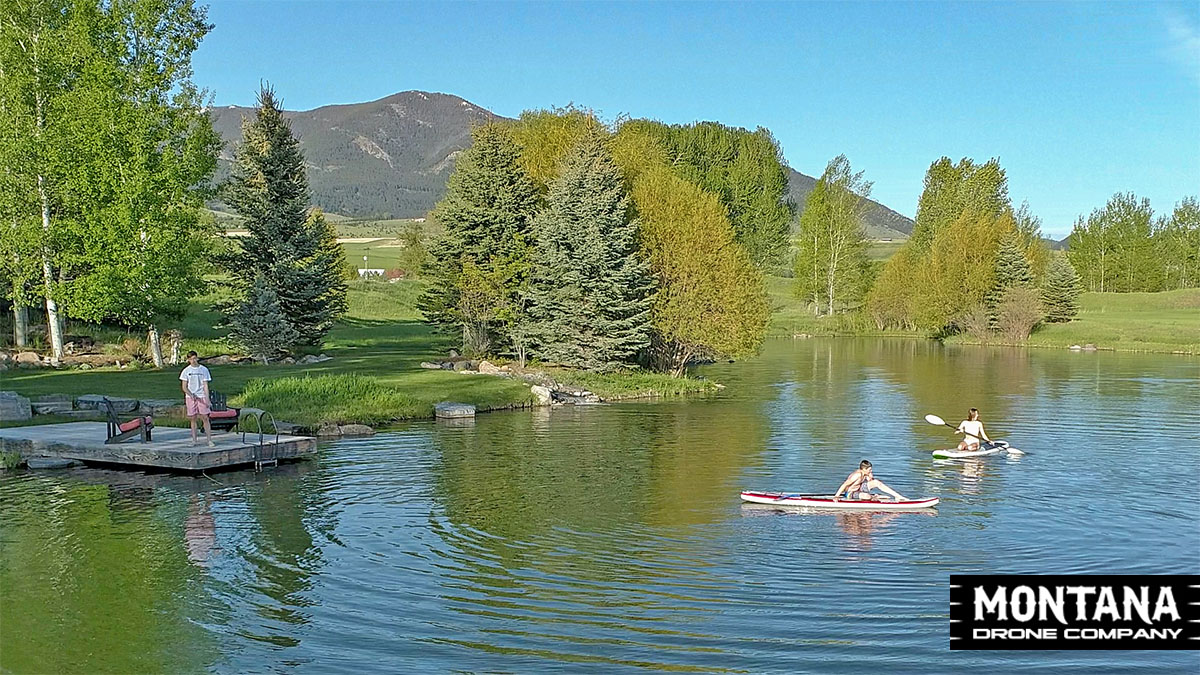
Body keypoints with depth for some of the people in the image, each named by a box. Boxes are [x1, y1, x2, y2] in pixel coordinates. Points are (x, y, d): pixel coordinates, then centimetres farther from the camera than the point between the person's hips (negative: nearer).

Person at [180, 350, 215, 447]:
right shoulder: (186, 371, 5)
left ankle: (209, 440, -6)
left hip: (201, 397, -1)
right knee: (193, 418, 3)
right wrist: (190, 394, -15)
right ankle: (194, 440, 9)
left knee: (205, 418, -6)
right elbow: (184, 387, 3)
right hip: (190, 397, 1)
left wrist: (207, 399, -5)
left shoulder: (204, 370, 4)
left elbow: (205, 385, 3)